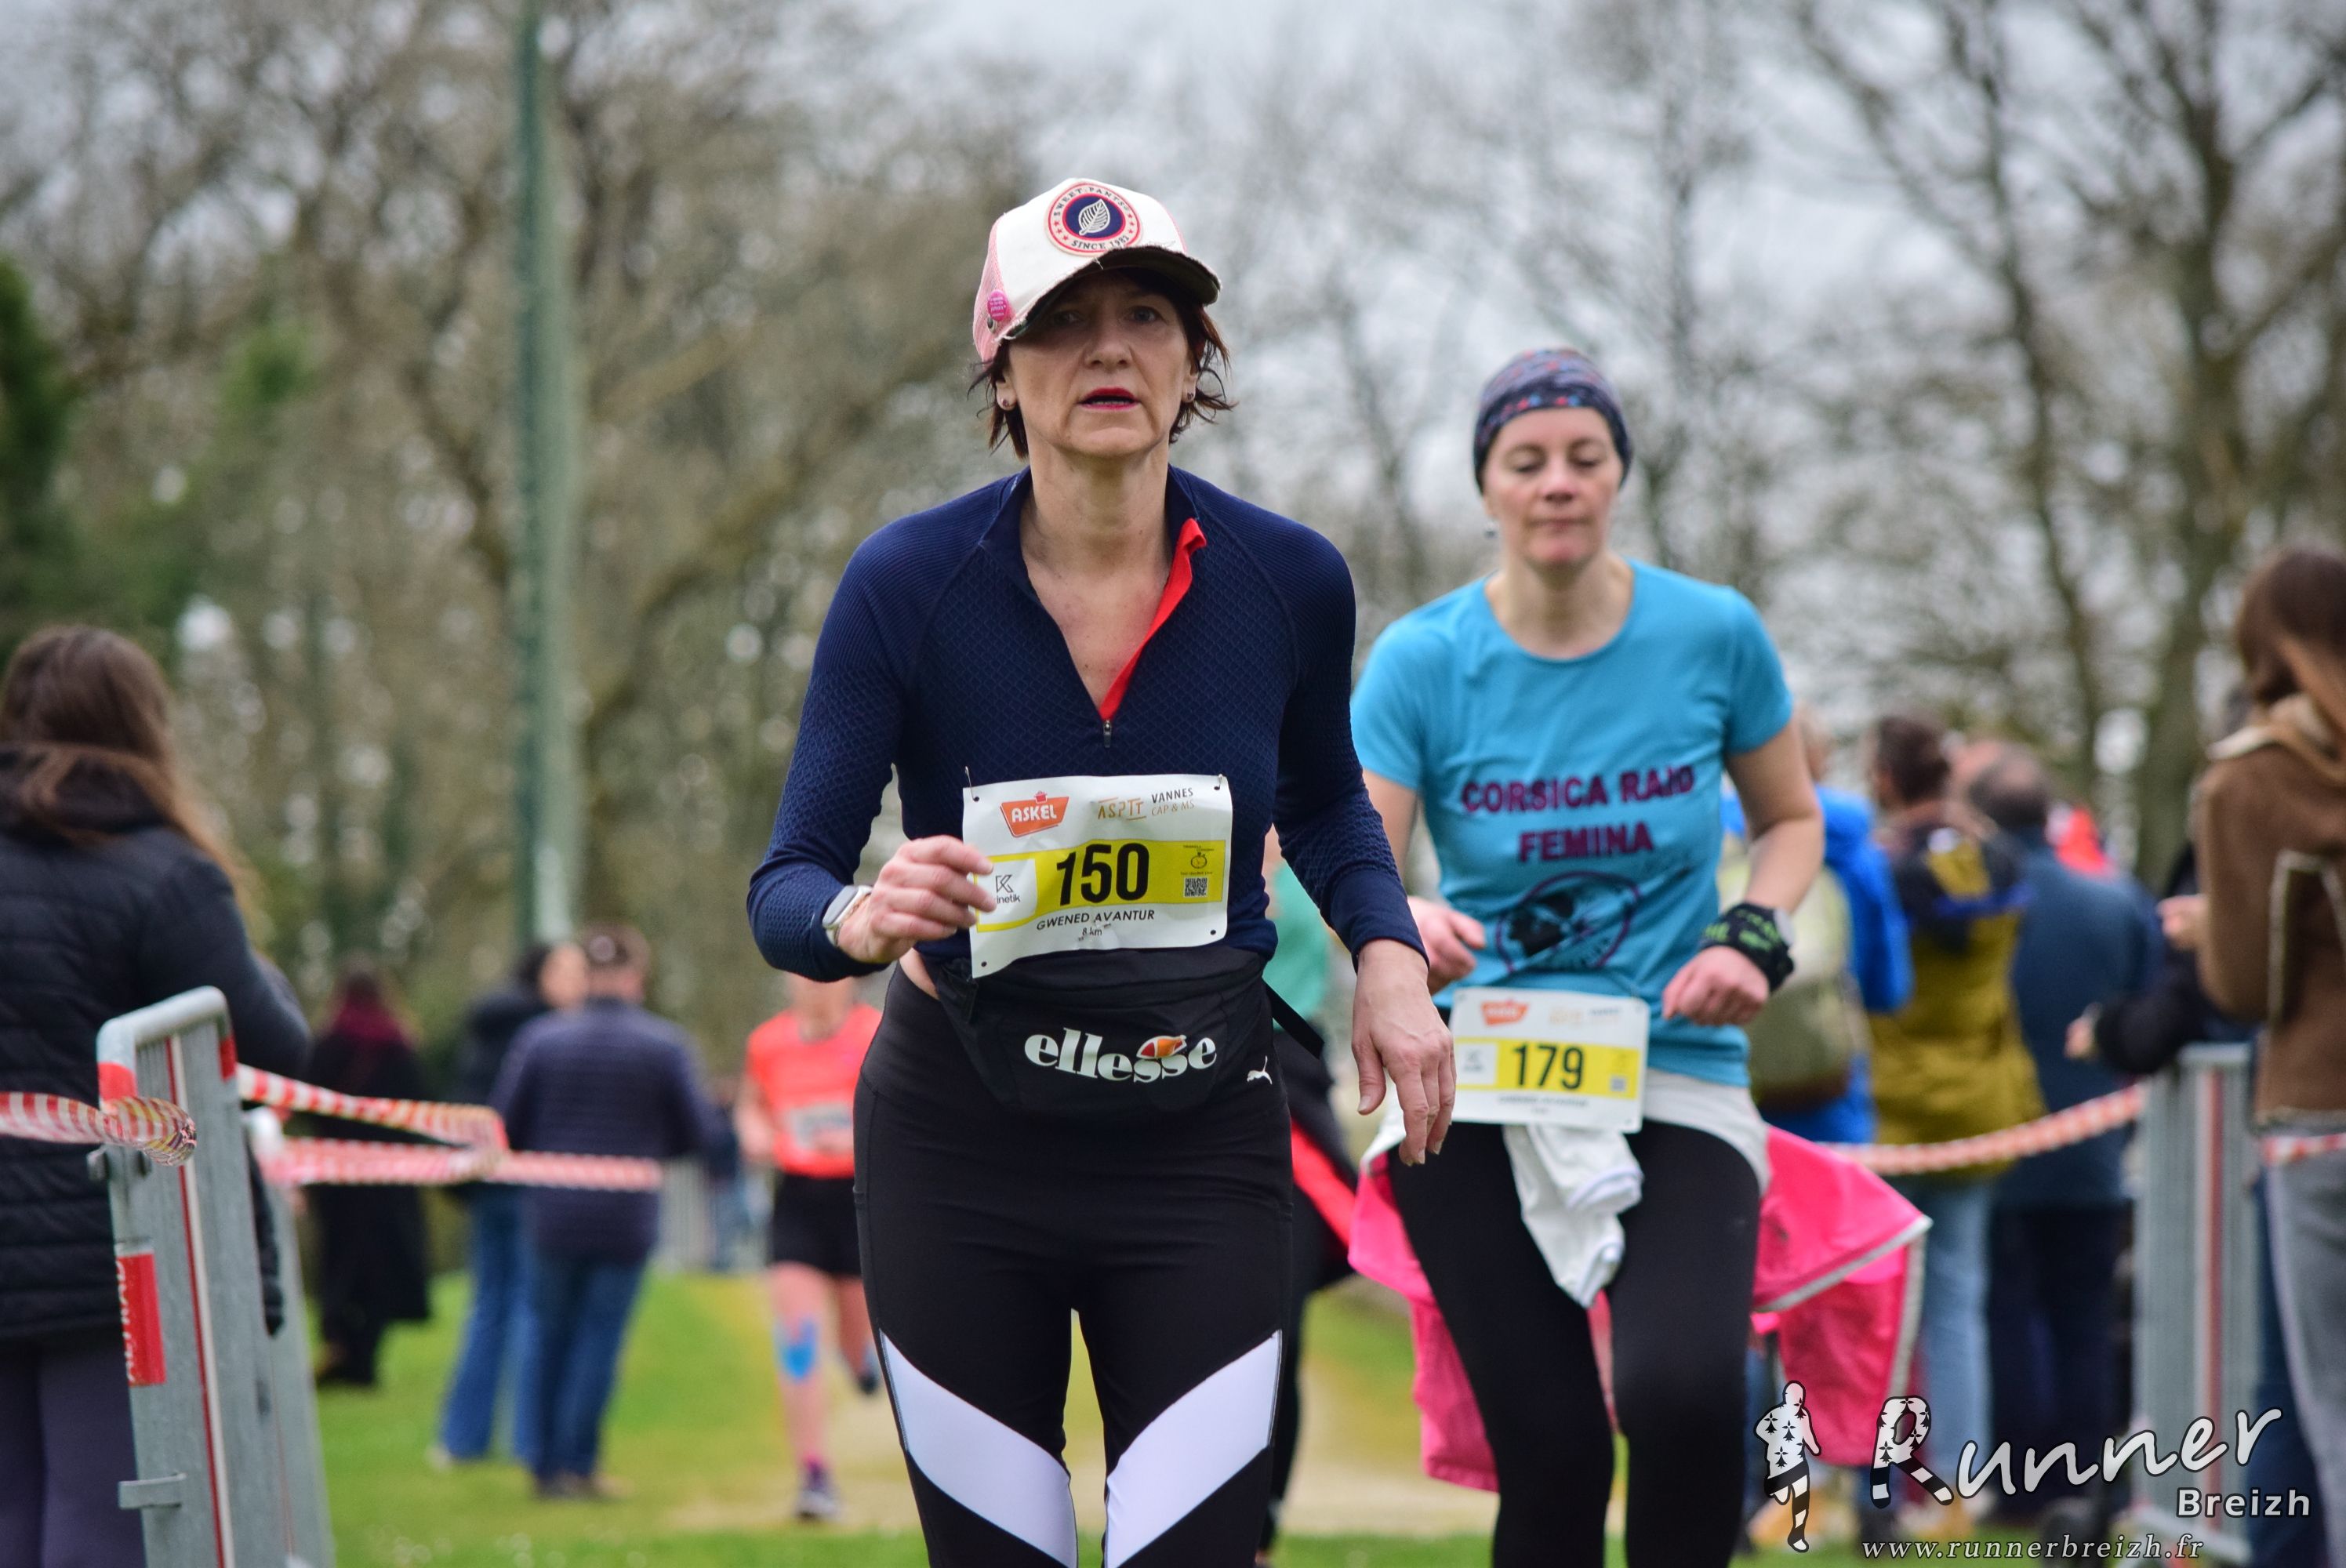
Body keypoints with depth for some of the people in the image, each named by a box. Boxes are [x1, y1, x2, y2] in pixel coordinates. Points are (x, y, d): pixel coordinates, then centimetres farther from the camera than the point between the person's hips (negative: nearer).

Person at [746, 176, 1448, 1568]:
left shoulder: (1288, 581, -5)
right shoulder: (909, 584, -12)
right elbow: (786, 890, -11)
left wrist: (1387, 956, -1)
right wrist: (863, 919, -34)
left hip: (1201, 1141, 1)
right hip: (960, 1144, -1)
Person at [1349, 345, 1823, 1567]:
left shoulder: (1714, 635, 1)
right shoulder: (1420, 662, -1)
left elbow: (1792, 819, 17)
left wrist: (1752, 937, -3)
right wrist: (1399, 926, -31)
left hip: (1676, 1075, 0)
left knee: (1683, 1393, -27)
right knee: (1550, 1454, -7)